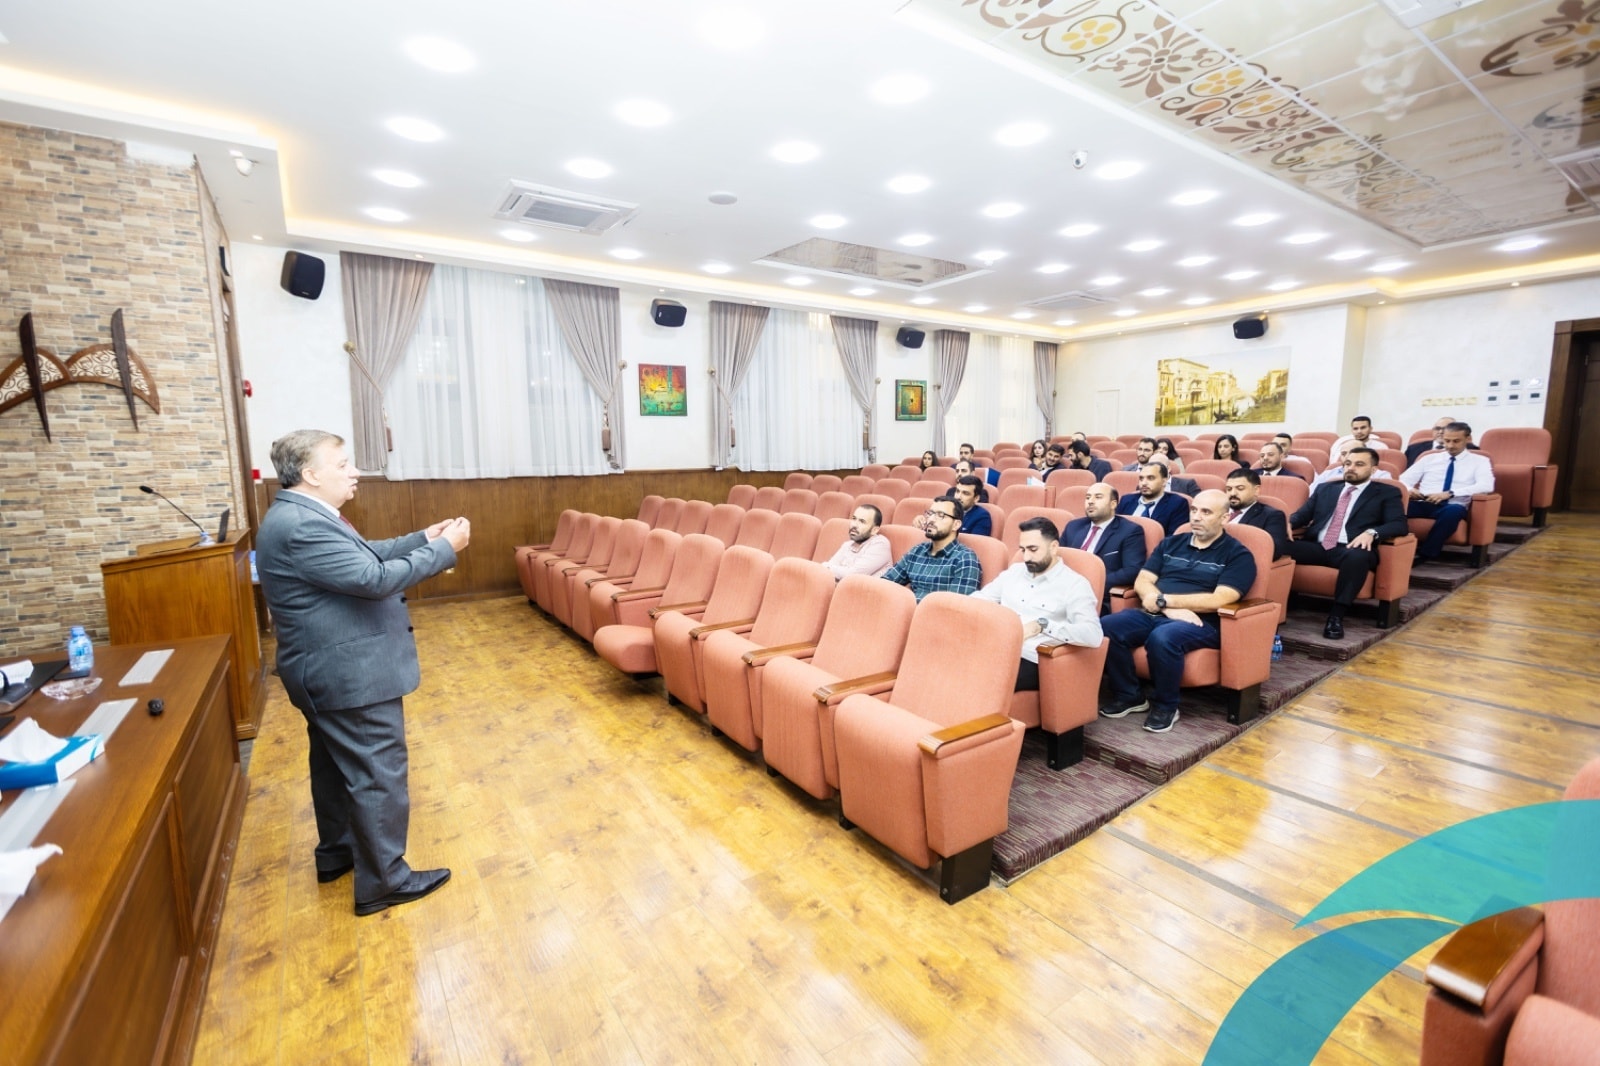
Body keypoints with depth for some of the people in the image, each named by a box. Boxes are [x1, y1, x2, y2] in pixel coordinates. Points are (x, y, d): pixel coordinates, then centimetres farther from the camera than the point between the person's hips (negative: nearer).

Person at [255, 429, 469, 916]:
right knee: (378, 776, 1)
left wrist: (423, 539, 3)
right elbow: (375, 578, -30)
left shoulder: (299, 515, 9)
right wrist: (443, 549, -22)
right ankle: (383, 881, 15)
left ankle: (336, 852, 42)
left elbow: (364, 556, 14)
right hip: (350, 675, -11)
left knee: (337, 764, 24)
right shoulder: (302, 526, -26)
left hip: (328, 671, 11)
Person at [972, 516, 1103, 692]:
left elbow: (1094, 635, -14)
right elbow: (981, 597, 23)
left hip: (1031, 661, -5)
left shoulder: (1074, 584, -2)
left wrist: (1042, 625, -26)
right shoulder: (1014, 571, 17)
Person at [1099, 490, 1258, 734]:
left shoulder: (1238, 555, 4)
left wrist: (1163, 600, -10)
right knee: (1106, 627, -24)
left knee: (1162, 638, -38)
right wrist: (1170, 609, -11)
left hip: (1202, 623, -4)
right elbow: (1142, 582, 8)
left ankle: (1165, 706, -11)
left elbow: (1219, 600, -11)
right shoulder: (1171, 543, 17)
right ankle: (1127, 695, -4)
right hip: (1155, 614, 5)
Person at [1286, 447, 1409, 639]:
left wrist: (1371, 533, -21)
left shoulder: (1387, 493, 14)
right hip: (1317, 546, 3)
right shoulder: (1325, 489, 24)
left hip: (1350, 549, -2)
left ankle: (1336, 615, -29)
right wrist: (1287, 523, -7)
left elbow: (1399, 524, 1)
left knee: (1358, 557, -40)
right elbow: (1302, 514, 17)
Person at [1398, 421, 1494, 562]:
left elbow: (1486, 486, -3)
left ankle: (1425, 554, -33)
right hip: (1423, 504, 1)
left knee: (1454, 510, -41)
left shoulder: (1479, 461, 14)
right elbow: (1404, 479, 15)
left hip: (1452, 507, -1)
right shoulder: (1430, 458, 21)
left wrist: (1450, 493, -18)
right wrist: (1408, 489, -10)